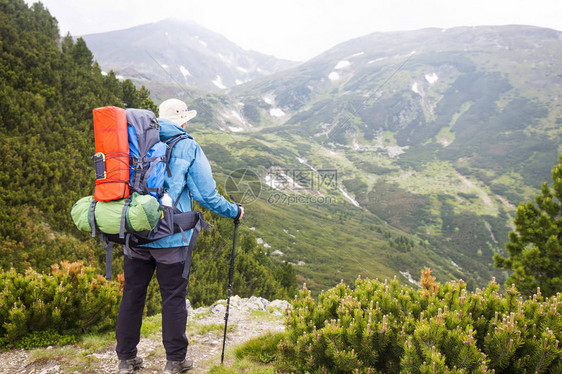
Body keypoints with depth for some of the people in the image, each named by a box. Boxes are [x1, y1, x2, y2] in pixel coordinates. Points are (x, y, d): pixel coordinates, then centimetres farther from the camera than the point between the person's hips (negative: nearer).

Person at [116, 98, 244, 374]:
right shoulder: (188, 148, -5)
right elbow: (206, 194, -7)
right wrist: (233, 211, 9)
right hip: (170, 237, -4)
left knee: (132, 294, 15)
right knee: (173, 297, 9)